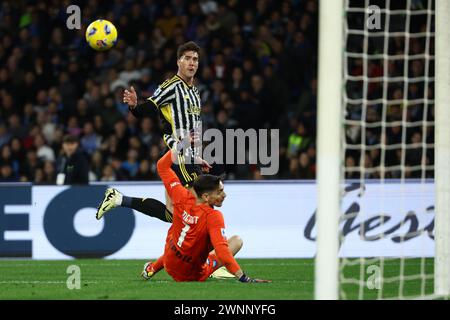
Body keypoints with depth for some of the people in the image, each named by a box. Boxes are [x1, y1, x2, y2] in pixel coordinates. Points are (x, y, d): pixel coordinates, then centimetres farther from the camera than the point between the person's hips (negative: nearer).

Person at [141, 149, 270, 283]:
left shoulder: (182, 198, -18)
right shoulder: (213, 217, -32)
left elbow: (162, 166, -4)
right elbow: (221, 251, -40)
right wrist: (244, 278, -40)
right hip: (193, 275, -4)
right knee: (237, 241, -2)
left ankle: (152, 268, 44)